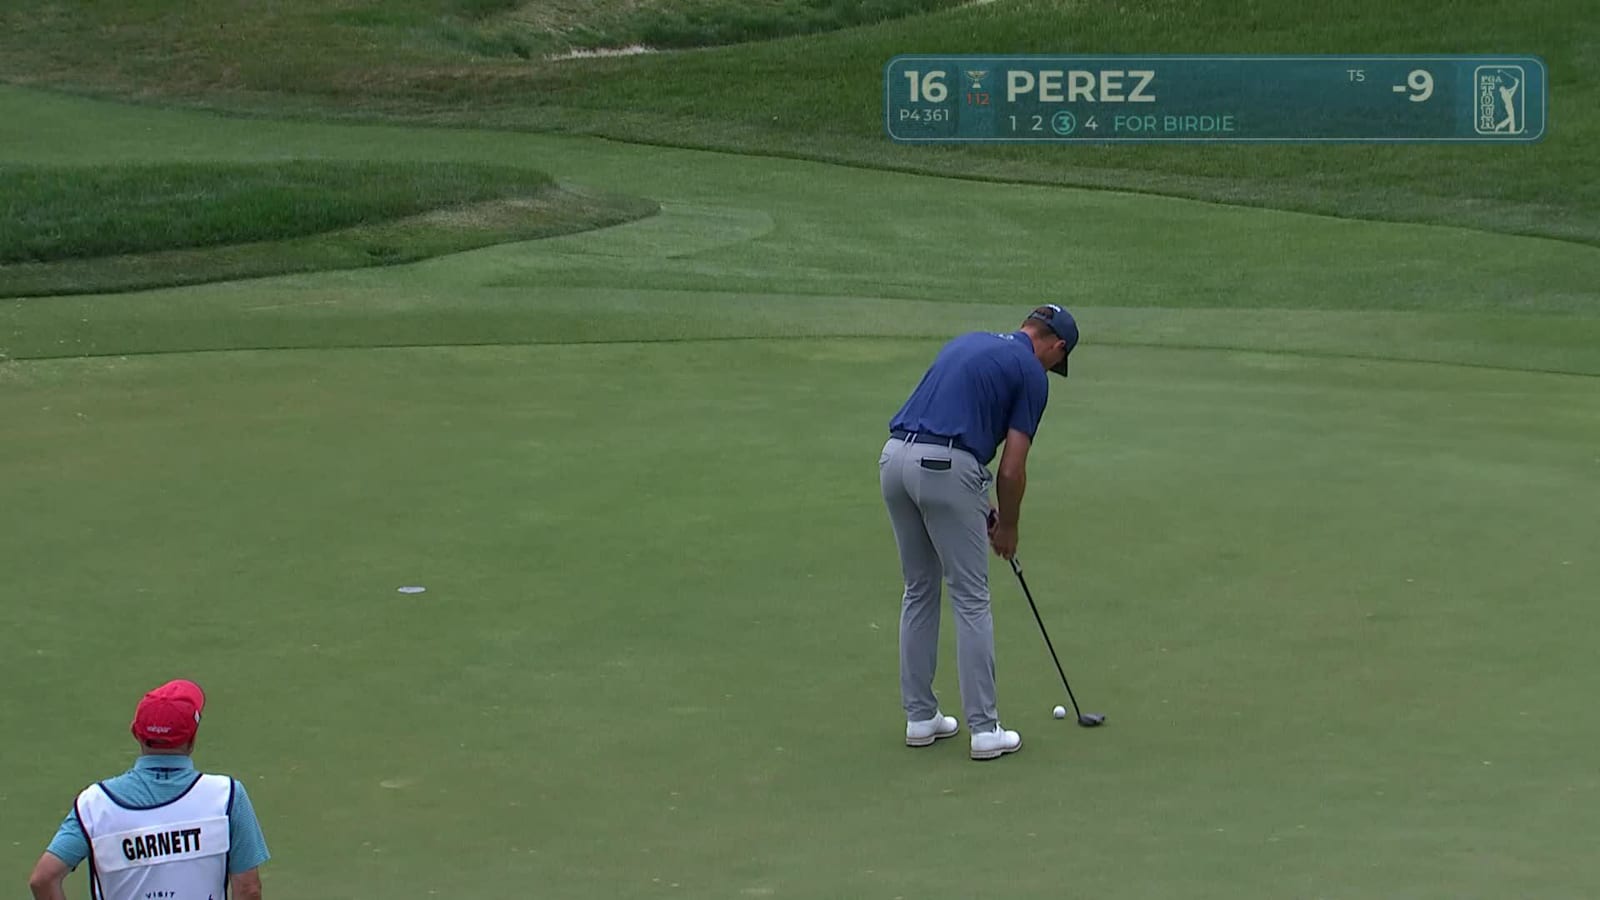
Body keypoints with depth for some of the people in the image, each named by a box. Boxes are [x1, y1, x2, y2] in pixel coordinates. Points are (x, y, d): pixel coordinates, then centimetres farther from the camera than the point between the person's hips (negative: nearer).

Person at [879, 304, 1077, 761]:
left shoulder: (968, 342, 25)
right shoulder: (1030, 373, 3)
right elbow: (1012, 467, -1)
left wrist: (981, 505, 27)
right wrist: (1008, 527, 15)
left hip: (896, 457, 7)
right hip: (946, 468, -7)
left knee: (919, 590, 19)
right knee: (971, 600, 3)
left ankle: (920, 716, 22)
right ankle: (984, 729, 4)